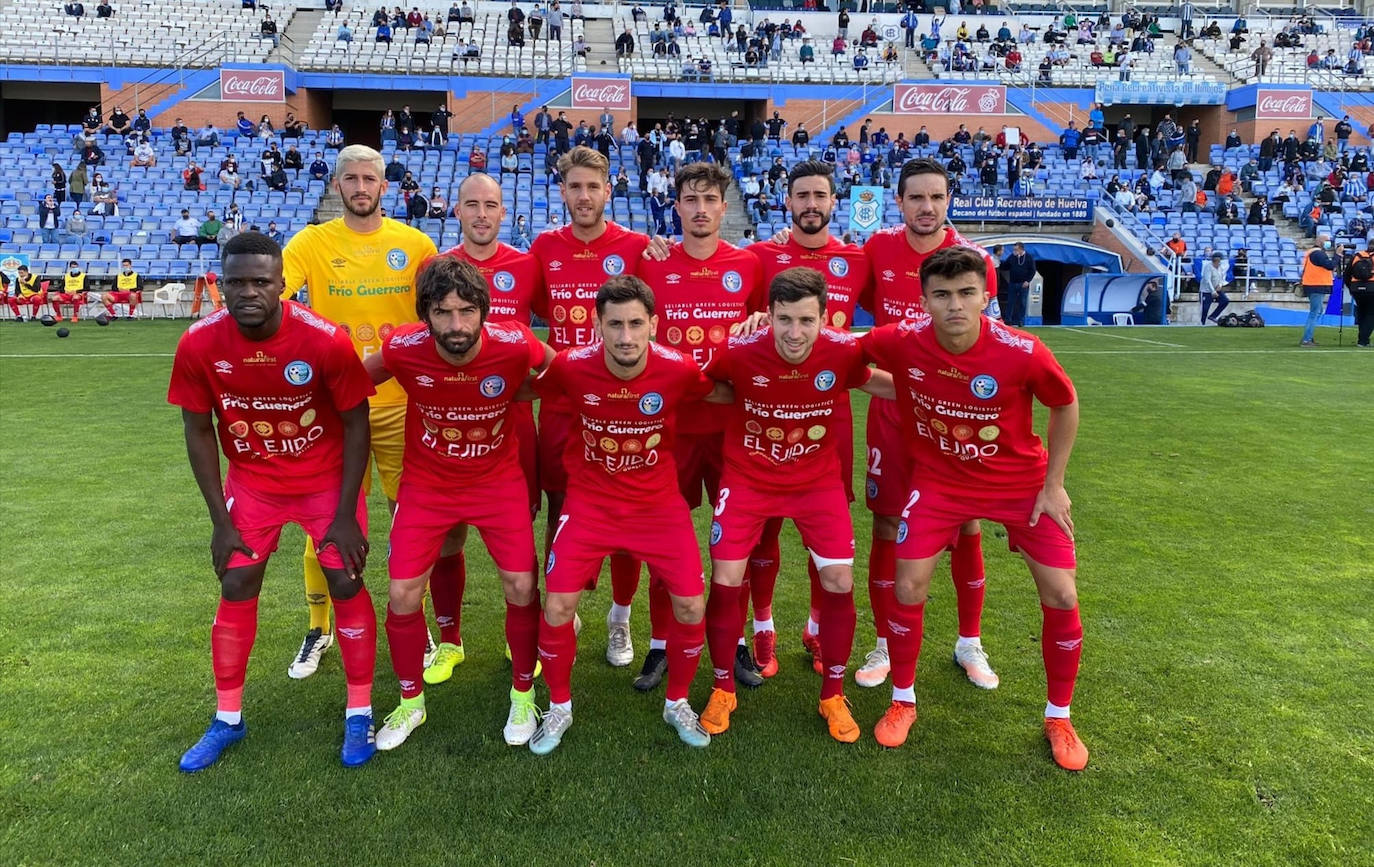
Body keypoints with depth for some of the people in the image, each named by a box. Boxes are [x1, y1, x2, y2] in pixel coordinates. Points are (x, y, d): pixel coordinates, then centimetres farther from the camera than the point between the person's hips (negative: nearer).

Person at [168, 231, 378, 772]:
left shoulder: (325, 341, -26)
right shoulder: (200, 345, -19)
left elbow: (355, 424, -14)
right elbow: (198, 431, -5)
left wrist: (345, 516, -14)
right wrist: (220, 520, -5)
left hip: (326, 479, -2)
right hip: (252, 482, 3)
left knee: (346, 585, -2)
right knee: (236, 590, 6)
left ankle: (359, 713, 16)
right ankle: (227, 718, 25)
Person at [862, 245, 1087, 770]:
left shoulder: (1022, 353, -26)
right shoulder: (900, 342, -23)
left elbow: (1066, 405, -6)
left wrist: (1054, 484, -5)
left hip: (1021, 482, 0)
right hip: (939, 481, 1)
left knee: (1061, 595, -2)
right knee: (909, 587, -5)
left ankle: (1058, 718, 22)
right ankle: (902, 702, 20)